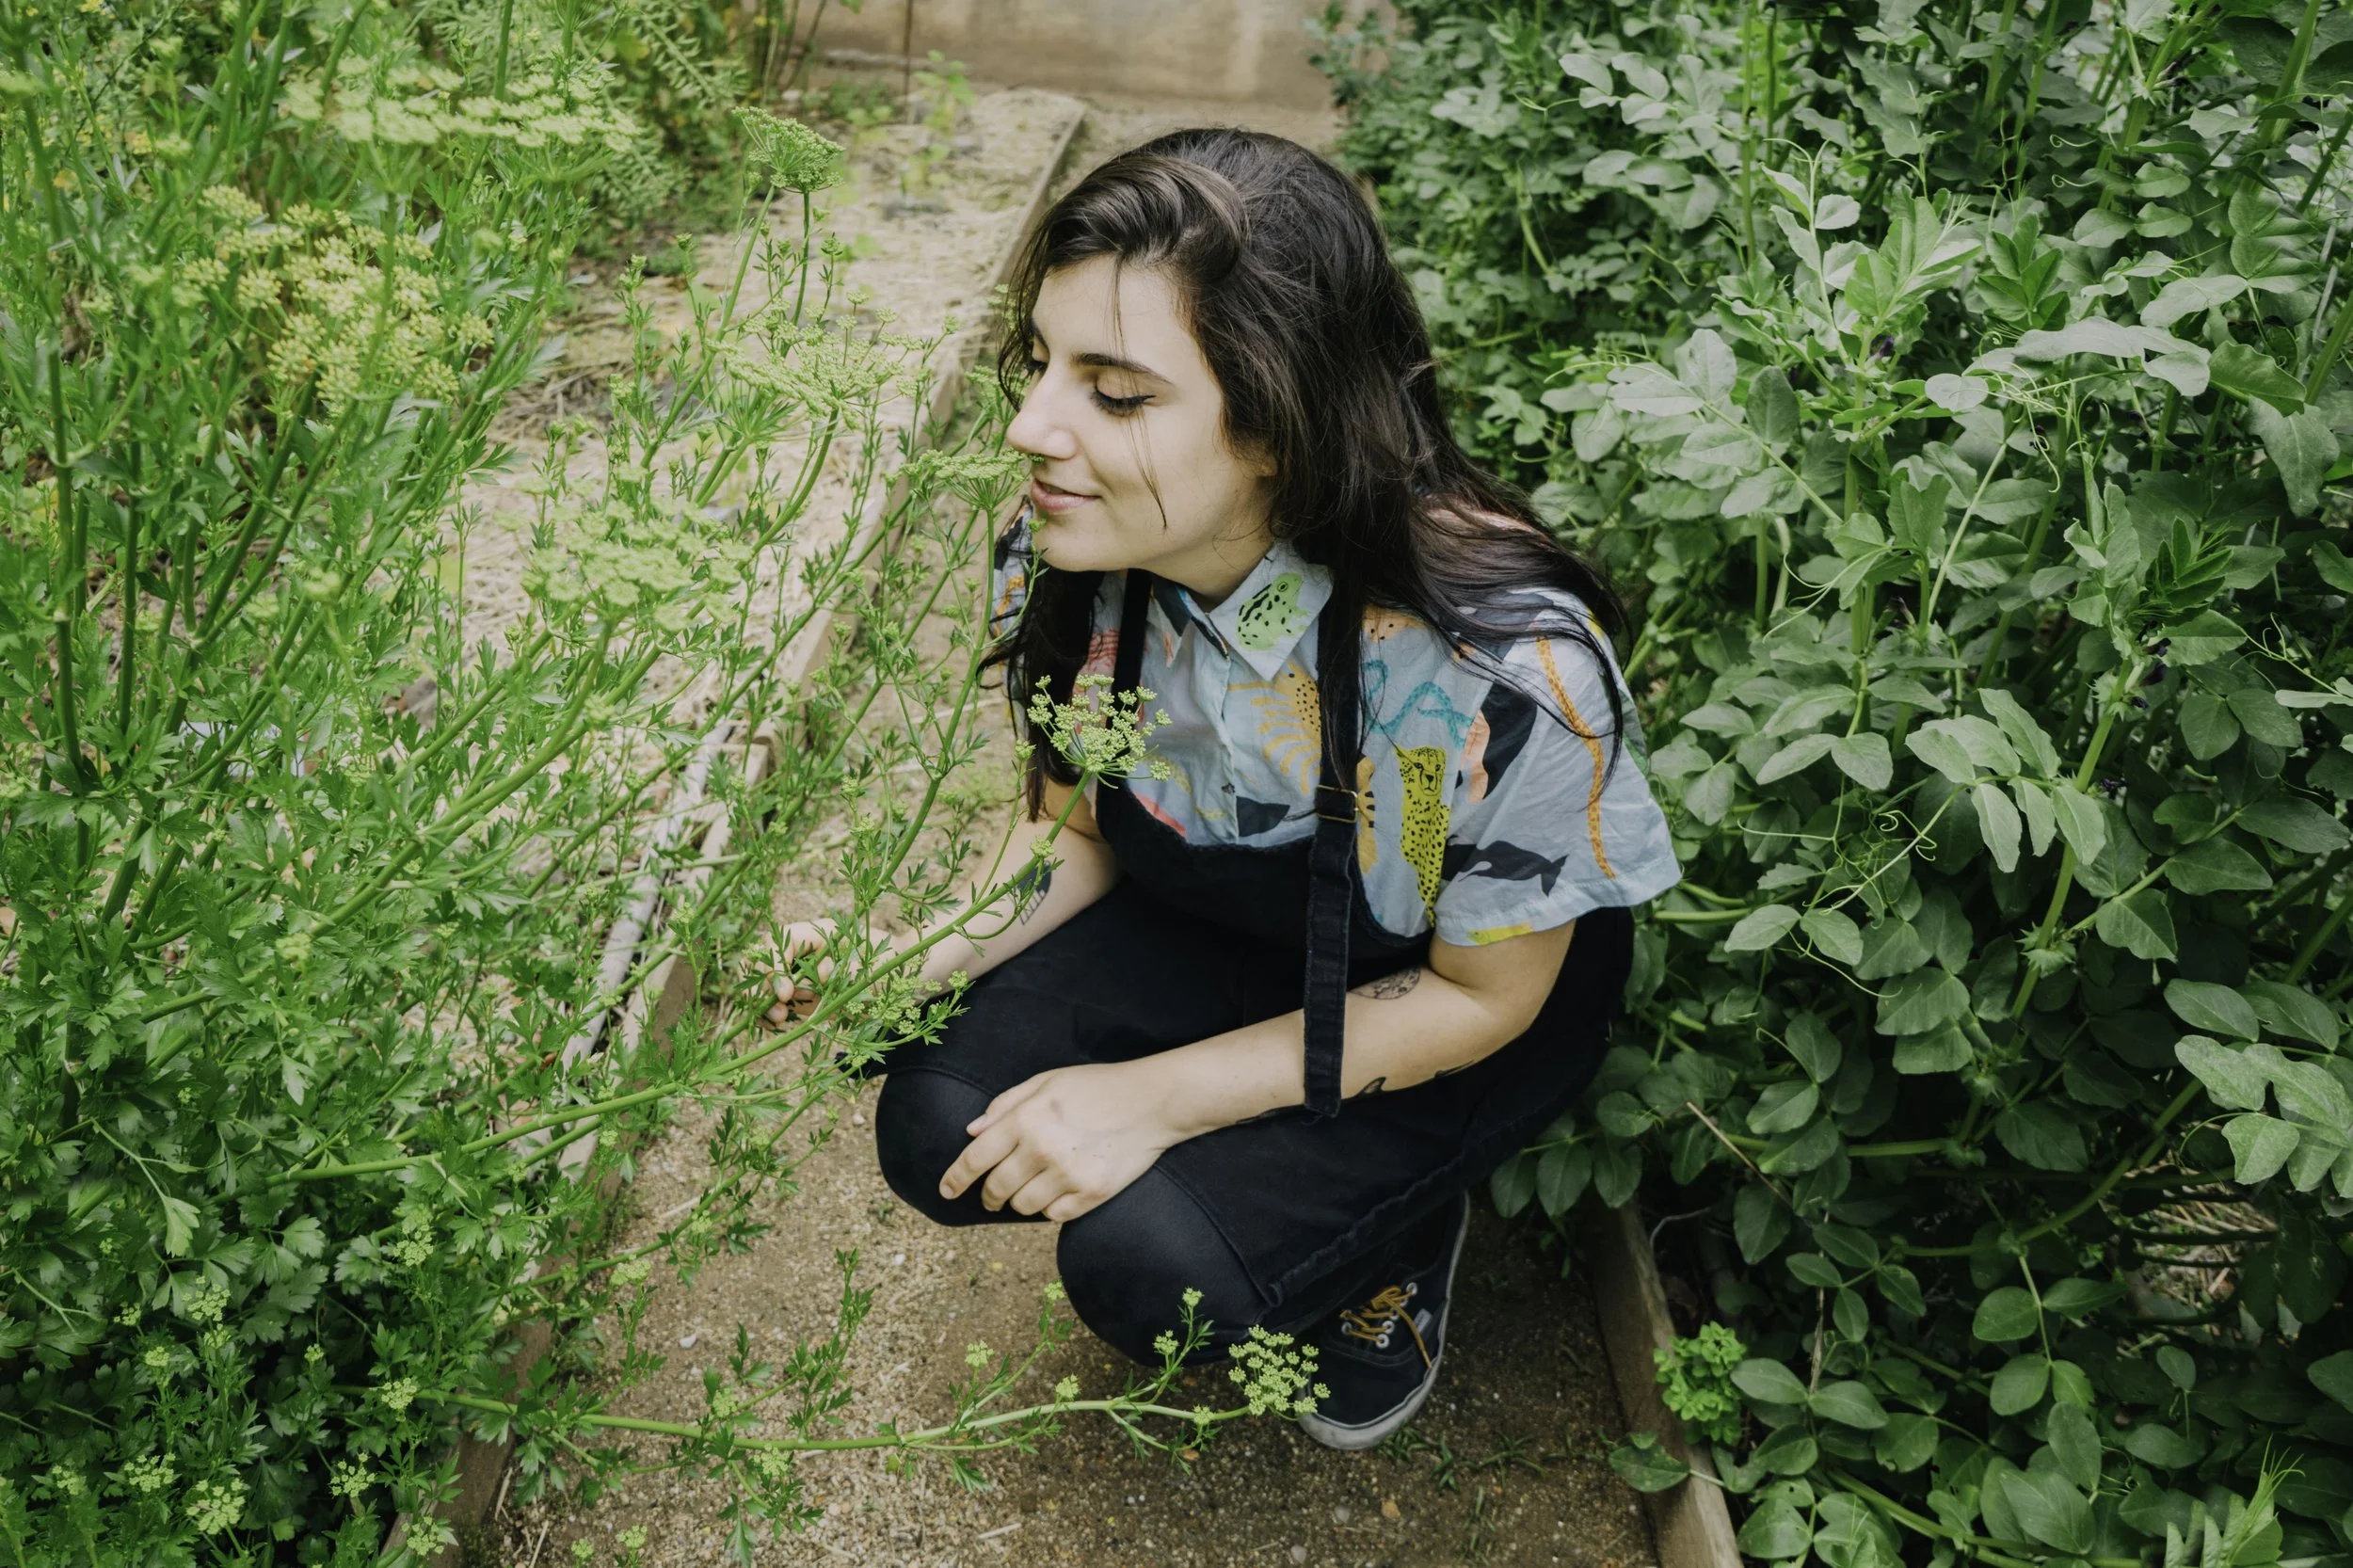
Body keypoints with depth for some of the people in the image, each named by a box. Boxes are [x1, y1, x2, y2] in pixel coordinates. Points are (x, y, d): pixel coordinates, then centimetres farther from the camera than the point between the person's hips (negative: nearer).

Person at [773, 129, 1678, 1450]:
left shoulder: (1505, 661, -37)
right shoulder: (1067, 563, -20)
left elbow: (1481, 996, -20)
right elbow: (1079, 833, -1)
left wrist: (1156, 1098, -26)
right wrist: (910, 961, -20)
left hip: (1457, 1013, -4)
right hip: (1206, 934, 5)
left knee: (1151, 1266, -23)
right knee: (940, 1132, -16)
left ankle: (1398, 1230, 10)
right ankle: (1214, 1174, 13)